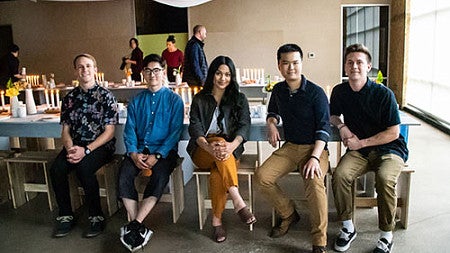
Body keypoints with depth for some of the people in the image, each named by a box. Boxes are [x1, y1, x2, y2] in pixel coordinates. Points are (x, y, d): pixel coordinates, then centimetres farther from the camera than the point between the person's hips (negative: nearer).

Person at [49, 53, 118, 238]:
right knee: (56, 169, -23)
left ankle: (97, 216, -15)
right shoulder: (69, 98, 13)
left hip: (100, 146, -4)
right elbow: (66, 130, 12)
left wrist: (86, 150, -17)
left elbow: (109, 132, -7)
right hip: (75, 145, 4)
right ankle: (66, 216, -4)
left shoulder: (105, 96, -1)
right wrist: (70, 148, -10)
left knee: (84, 168, -33)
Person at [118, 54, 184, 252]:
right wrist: (133, 153, -12)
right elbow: (129, 130, 8)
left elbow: (175, 131, -4)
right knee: (124, 176, -25)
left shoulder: (174, 100, 5)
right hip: (139, 149, 3)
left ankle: (134, 226, -25)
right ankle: (139, 228, -21)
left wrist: (157, 155, -17)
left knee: (160, 177, -32)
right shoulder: (136, 101, 15)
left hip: (164, 150, -3)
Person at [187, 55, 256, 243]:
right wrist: (209, 147, -27)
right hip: (203, 152, 0)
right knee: (219, 140, -36)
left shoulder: (239, 99, 10)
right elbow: (195, 127, -4)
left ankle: (217, 220, -20)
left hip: (230, 151, 0)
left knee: (217, 174, -34)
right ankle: (238, 201, -41)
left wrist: (232, 145, -29)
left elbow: (244, 125, -6)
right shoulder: (199, 99, 10)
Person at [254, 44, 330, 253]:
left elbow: (324, 127, -14)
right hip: (289, 147, 5)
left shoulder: (316, 92, -10)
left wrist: (315, 157, -27)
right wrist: (271, 125, 3)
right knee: (261, 177, -16)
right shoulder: (278, 90, 7)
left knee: (314, 182, -34)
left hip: (314, 147, -5)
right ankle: (288, 214, 8)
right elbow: (273, 112, 27)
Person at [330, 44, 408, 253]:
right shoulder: (340, 91, 1)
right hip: (358, 150, 4)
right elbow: (332, 115, 20)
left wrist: (361, 143, -13)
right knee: (340, 175, -26)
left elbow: (393, 133, -10)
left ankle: (386, 235, -12)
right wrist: (341, 126, -2)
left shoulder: (383, 94, -13)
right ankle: (348, 227, -6)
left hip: (389, 149, -3)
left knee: (384, 179, -34)